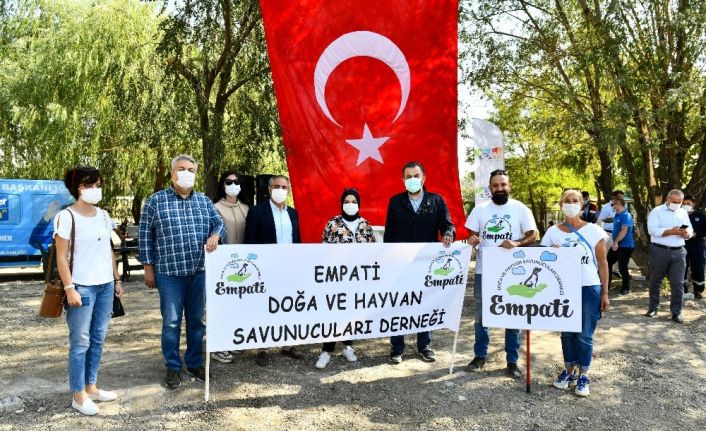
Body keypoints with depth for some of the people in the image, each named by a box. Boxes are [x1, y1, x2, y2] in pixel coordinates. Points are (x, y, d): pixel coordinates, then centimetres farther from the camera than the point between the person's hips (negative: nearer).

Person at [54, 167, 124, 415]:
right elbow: (61, 257, -10)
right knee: (81, 342, 1)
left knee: (98, 339, 12)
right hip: (82, 287, -6)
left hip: (105, 285, 6)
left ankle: (91, 387, 23)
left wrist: (116, 279, 14)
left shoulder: (103, 215, 11)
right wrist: (69, 288, -16)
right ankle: (79, 395, 12)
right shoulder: (66, 217, -8)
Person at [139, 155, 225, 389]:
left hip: (199, 272, 3)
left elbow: (219, 223, 11)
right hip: (169, 273, -3)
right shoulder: (155, 201, -1)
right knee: (171, 322, 4)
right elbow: (145, 236, 1)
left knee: (197, 320, 12)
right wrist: (148, 268, -1)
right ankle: (173, 367, 19)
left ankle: (195, 363, 27)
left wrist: (215, 235, -13)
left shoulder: (204, 201, 9)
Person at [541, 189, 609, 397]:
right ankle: (568, 371, 27)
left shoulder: (594, 231, -2)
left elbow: (602, 263, 1)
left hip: (589, 289, -2)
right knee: (566, 333, 12)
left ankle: (583, 376, 18)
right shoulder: (552, 232, 2)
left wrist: (605, 293, -2)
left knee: (584, 335, 4)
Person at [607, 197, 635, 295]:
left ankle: (626, 288, 11)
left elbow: (624, 230, -27)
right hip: (616, 245, 10)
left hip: (625, 246, -10)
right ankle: (606, 284, 23)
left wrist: (616, 242, -30)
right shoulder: (617, 215, 12)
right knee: (608, 263, 13)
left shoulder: (626, 215, -17)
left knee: (622, 267, -3)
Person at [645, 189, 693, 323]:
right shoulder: (657, 211, -4)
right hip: (659, 251, -3)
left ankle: (676, 312, 7)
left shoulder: (683, 213, 13)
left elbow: (690, 230, 14)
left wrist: (686, 233, -9)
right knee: (655, 281, 8)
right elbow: (652, 230, -14)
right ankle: (653, 308, 22)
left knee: (678, 283, 0)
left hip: (678, 252, 4)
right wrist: (672, 231, -22)